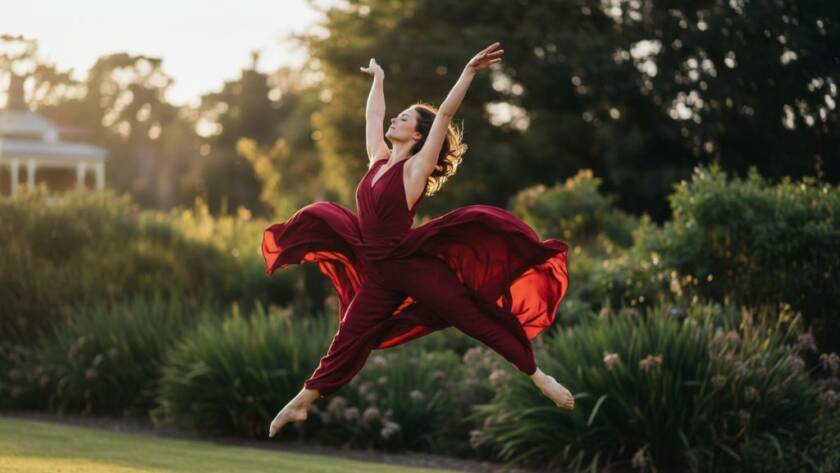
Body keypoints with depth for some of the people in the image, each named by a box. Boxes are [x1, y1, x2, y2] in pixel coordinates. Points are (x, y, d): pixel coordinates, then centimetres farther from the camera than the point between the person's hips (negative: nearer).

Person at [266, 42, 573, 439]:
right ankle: (300, 404, 17)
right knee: (347, 342, 12)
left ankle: (539, 378, -4)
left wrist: (469, 72, -23)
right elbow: (373, 115, 25)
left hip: (413, 266, -7)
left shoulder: (415, 168, -9)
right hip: (380, 274, 7)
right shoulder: (379, 159, 9)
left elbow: (444, 115, -17)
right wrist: (378, 80, 38)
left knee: (479, 319, -6)